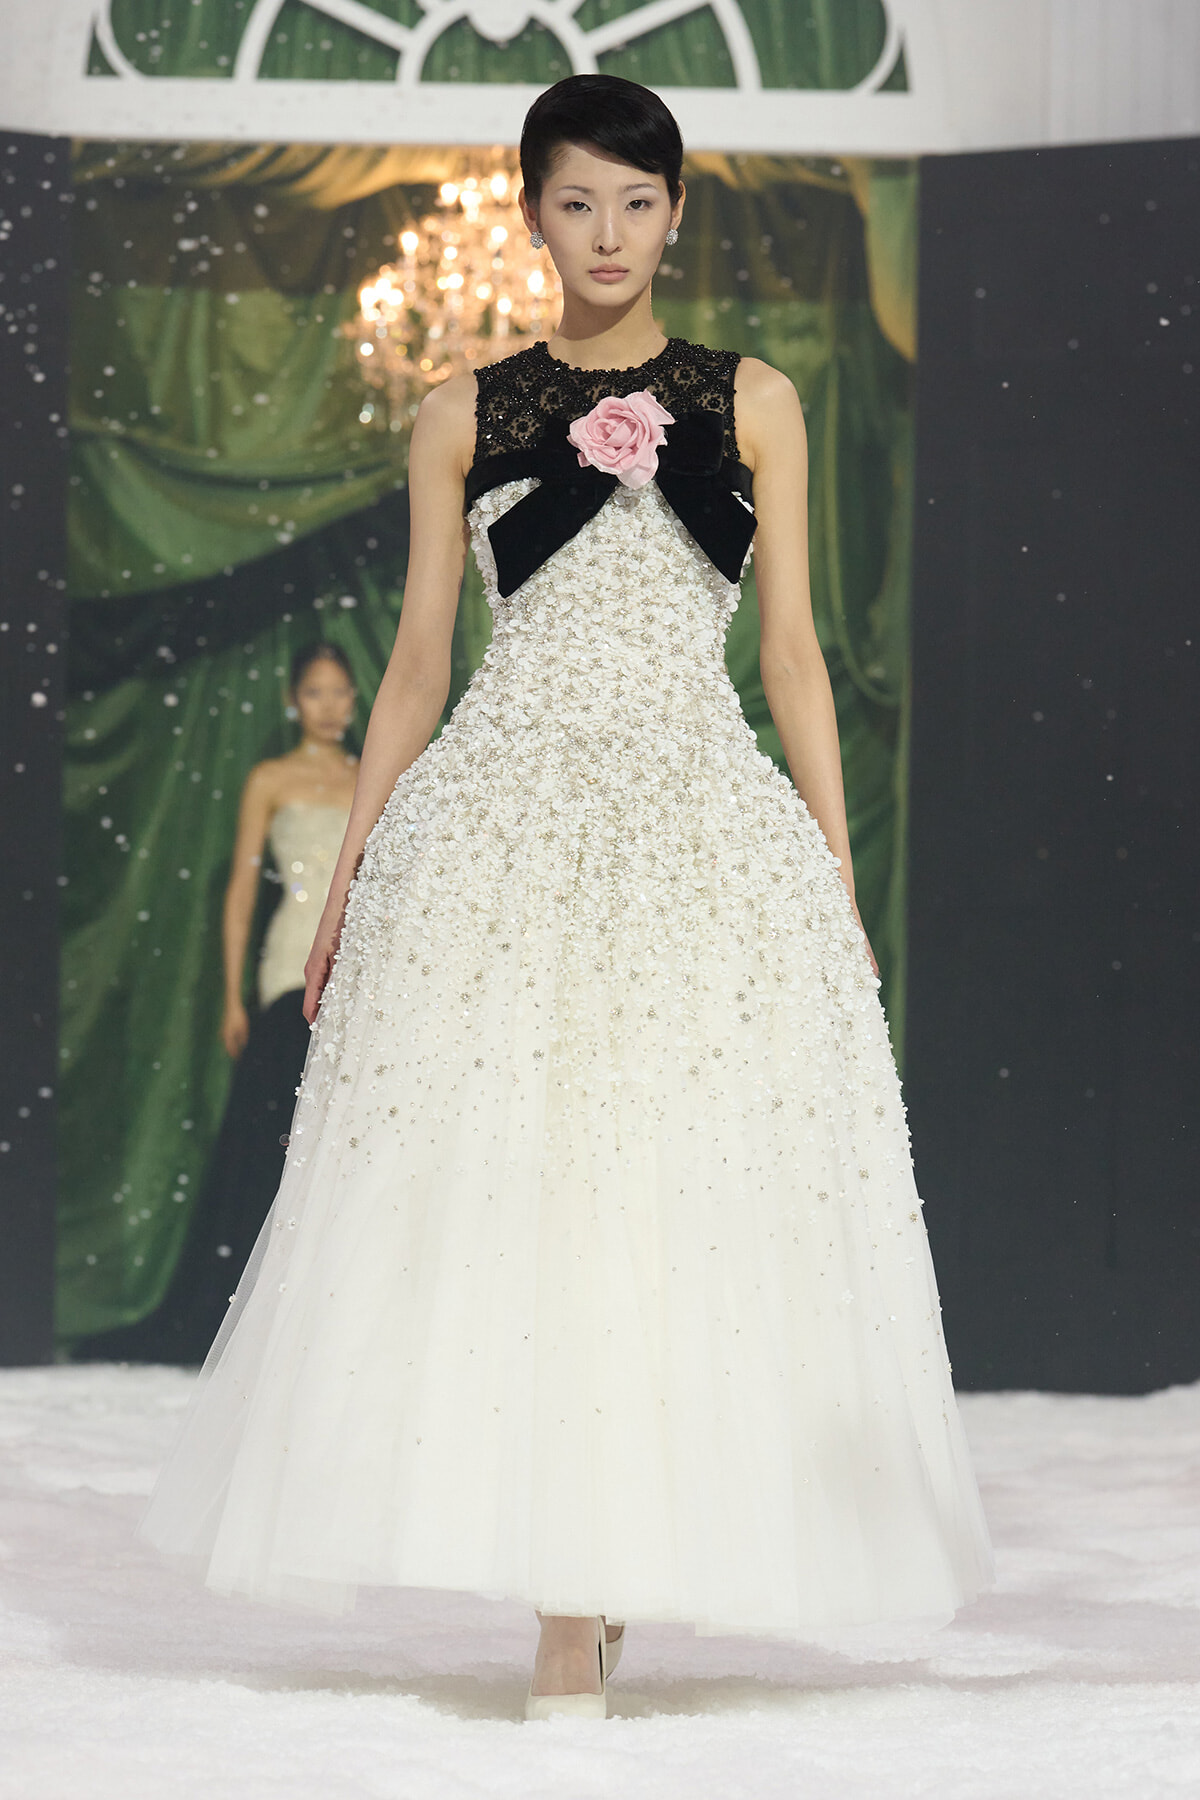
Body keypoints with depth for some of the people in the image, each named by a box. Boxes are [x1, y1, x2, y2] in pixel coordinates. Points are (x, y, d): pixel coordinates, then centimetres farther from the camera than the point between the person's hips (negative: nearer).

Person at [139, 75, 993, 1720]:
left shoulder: (753, 406, 10)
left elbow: (791, 655, 9)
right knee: (508, 1189, -8)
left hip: (705, 828, 0)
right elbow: (418, 662, 11)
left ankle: (604, 1585, 6)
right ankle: (567, 1600, -2)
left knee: (687, 1193, -4)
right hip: (502, 830, 0)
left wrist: (840, 878, 3)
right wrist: (350, 874, 6)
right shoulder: (467, 415, 10)